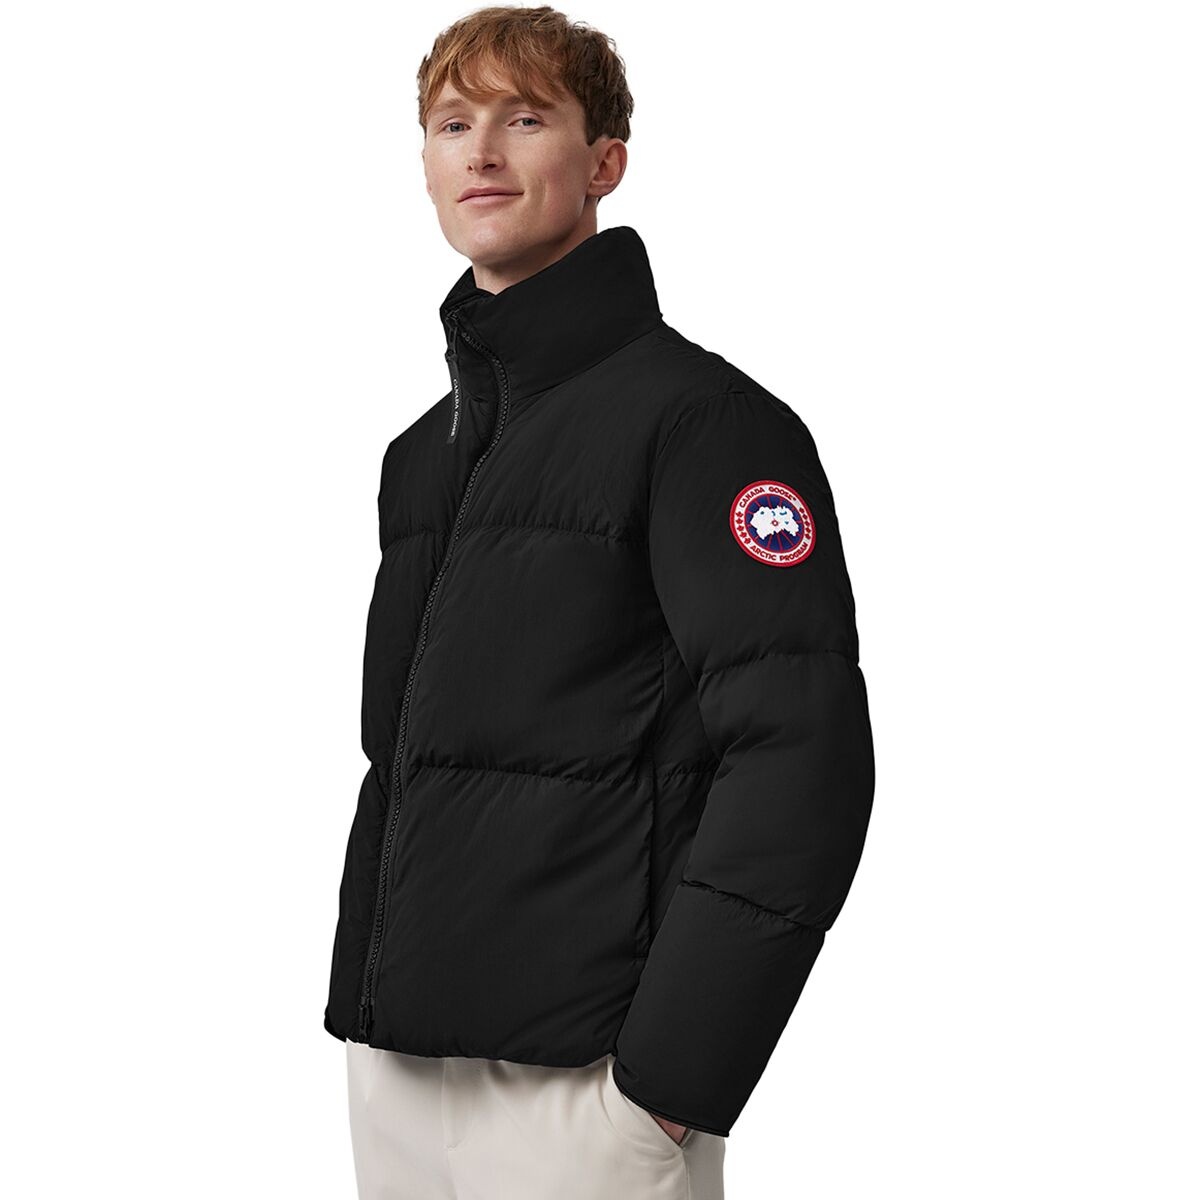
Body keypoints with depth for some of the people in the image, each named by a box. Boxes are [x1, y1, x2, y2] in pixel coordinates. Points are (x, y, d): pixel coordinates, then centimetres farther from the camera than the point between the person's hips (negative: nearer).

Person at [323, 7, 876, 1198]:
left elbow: (803, 756, -16)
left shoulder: (701, 415, -9)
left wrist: (672, 1078, -19)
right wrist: (366, 995, 13)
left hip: (576, 1083, -7)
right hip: (394, 1062, 7)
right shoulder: (425, 452, 15)